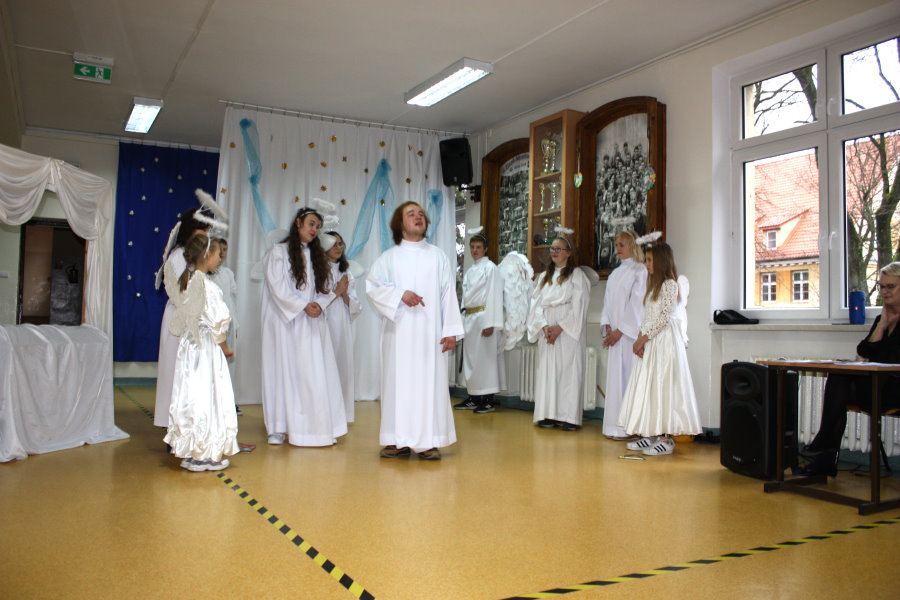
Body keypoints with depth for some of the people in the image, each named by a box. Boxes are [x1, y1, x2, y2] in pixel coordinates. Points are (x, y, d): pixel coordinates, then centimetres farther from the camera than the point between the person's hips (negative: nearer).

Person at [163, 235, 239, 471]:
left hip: (188, 345, 8)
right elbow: (215, 322, -15)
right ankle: (205, 455, 5)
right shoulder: (206, 285, -16)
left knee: (190, 396, 11)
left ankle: (189, 452, 19)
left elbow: (178, 322, 13)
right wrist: (225, 346, -3)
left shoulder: (184, 281, 9)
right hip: (207, 347, -8)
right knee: (207, 398, -1)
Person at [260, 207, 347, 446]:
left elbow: (321, 289, 14)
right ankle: (279, 427, 3)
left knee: (315, 374, -2)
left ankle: (316, 425, -1)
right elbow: (277, 287, -8)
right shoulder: (279, 251, 1)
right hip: (286, 320, -4)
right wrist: (303, 306, -14)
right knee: (285, 370, -3)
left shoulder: (316, 255, 17)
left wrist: (319, 304, -6)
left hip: (312, 323, 5)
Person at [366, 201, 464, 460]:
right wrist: (400, 294, -15)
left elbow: (448, 294, 5)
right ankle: (399, 440, 7)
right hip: (398, 331, 0)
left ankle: (428, 441, 2)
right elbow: (373, 287, 1)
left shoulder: (438, 256, 10)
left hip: (429, 332, 0)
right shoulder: (389, 257, 10)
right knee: (398, 382, 0)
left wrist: (451, 330, -3)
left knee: (430, 382, -2)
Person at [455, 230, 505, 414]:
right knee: (470, 358, 10)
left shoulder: (491, 268, -6)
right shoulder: (470, 271, 16)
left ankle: (488, 400, 2)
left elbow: (494, 296, -12)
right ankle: (473, 398, 19)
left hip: (483, 317, -8)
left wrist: (490, 323, -18)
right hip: (469, 317, 8)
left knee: (484, 358, -5)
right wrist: (465, 319, 11)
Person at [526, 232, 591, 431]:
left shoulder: (576, 275, 1)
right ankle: (548, 415, 6)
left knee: (568, 371, -7)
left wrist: (560, 327, -14)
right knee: (546, 372, 2)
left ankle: (569, 417, -5)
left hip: (568, 332, -5)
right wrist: (544, 327, -7)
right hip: (546, 333, 5)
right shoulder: (544, 277, 17)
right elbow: (536, 304, 9)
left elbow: (578, 307, -7)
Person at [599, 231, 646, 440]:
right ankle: (615, 426, 11)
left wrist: (620, 330, -12)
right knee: (615, 376, 6)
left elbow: (636, 304, -11)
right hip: (615, 334, 7)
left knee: (628, 376, -8)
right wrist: (607, 325, 1)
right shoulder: (616, 273, 17)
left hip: (630, 332, -7)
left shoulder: (639, 271, -5)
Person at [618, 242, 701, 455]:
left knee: (662, 386, -7)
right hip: (648, 342, 9)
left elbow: (664, 317, -15)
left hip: (663, 340, -9)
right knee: (648, 387, 7)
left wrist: (643, 339, -14)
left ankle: (666, 439, -2)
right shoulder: (654, 284, 18)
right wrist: (640, 340, 3)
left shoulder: (669, 284, -9)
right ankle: (651, 435, 12)